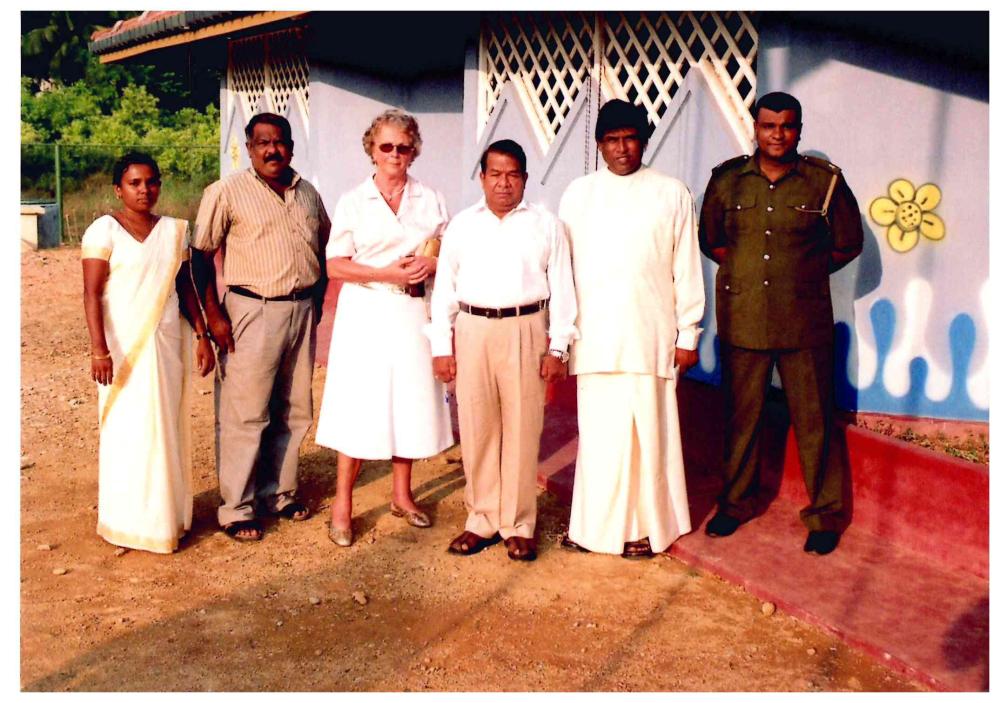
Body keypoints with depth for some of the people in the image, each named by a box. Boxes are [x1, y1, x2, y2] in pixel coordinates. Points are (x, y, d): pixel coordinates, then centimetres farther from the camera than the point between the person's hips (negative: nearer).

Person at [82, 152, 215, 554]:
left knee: (168, 426, 8)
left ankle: (167, 514, 20)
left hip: (168, 341, 4)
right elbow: (92, 294, -10)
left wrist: (202, 336, 6)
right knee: (128, 428, 0)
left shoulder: (173, 230, 9)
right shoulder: (104, 230, -5)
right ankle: (130, 522, 12)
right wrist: (99, 348, -18)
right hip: (124, 343, -4)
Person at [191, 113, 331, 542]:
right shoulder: (227, 192, -4)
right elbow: (201, 254, -6)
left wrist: (318, 297, 14)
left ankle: (279, 493, 26)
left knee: (293, 411, 11)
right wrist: (213, 314, -12)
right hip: (252, 311, -5)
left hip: (302, 310, 6)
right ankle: (236, 510, 8)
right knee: (245, 414, -2)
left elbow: (324, 246, 24)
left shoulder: (308, 194, 12)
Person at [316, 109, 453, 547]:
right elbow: (335, 265, -4)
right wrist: (388, 273, -16)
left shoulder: (430, 200, 9)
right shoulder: (353, 202, 2)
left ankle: (402, 495, 22)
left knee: (409, 403, 7)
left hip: (413, 313, 3)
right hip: (366, 313, -2)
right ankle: (342, 505, 7)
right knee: (358, 407, -3)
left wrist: (430, 267, -12)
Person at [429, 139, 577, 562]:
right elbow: (444, 288, 8)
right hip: (472, 331, 2)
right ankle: (482, 520, 20)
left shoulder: (545, 225, 5)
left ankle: (518, 525, 15)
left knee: (522, 430, 3)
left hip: (525, 332, -1)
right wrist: (441, 347, 3)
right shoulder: (462, 226, 9)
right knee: (477, 429, 7)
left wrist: (557, 348, -3)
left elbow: (561, 289, 3)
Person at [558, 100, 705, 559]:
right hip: (594, 337, 1)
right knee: (597, 432, 4)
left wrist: (688, 334, 2)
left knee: (648, 431, 2)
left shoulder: (672, 194, 6)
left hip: (650, 337, -1)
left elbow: (686, 270, 5)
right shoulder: (577, 194, 10)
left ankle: (646, 527, 14)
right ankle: (594, 524, 16)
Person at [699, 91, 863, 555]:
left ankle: (825, 515, 19)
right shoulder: (727, 179, 4)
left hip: (805, 321, -1)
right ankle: (737, 501, 29)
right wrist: (744, 269, 8)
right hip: (741, 320, 2)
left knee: (814, 420, 4)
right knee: (741, 416, 10)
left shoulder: (825, 180, 1)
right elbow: (710, 239, 16)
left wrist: (804, 271, 6)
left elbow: (848, 243, 10)